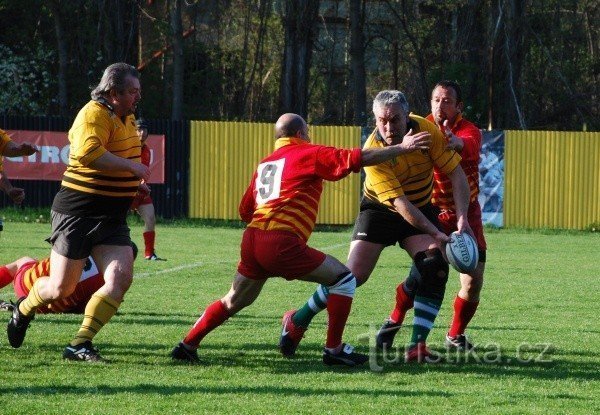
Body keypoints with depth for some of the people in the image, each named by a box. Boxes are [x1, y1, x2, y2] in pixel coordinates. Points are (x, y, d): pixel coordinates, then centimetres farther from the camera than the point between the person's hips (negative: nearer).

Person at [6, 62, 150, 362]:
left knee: (121, 277, -13)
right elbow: (88, 154, -36)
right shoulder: (94, 115, -17)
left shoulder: (126, 118, 13)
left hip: (112, 218, 8)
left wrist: (133, 187, 22)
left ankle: (80, 344, -7)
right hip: (77, 213, -8)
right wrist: (130, 166, -29)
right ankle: (23, 309, 33)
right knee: (61, 288, 0)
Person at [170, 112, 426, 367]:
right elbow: (358, 159, -3)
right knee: (343, 278, 4)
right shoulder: (309, 154, 4)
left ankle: (187, 346, 26)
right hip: (282, 244, -7)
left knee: (233, 302, 26)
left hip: (251, 240, 7)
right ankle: (333, 350, 2)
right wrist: (401, 148, 3)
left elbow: (245, 210, 26)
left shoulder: (264, 164, 24)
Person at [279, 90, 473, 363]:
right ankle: (298, 320, 10)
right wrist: (435, 232, -39)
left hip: (421, 209, 3)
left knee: (435, 269, -18)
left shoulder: (426, 130, -21)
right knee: (354, 274, -11)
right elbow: (399, 202, -33)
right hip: (379, 209, -3)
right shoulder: (373, 151, -29)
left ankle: (418, 345, -13)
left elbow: (456, 174, -15)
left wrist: (462, 219, -27)